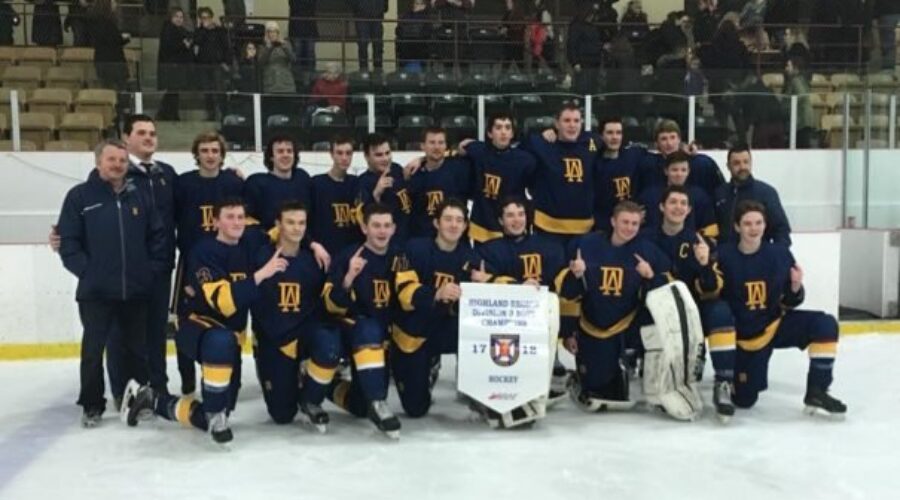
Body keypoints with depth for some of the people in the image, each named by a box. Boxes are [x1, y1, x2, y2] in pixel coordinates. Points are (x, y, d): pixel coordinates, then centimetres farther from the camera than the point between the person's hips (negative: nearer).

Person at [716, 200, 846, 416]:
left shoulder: (780, 254, -8)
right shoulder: (724, 256, -16)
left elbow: (789, 303, 0)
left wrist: (795, 288, -19)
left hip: (776, 323, 2)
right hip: (744, 336, -2)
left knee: (826, 324, -23)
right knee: (744, 399, -2)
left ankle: (817, 391, -12)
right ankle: (734, 376, 34)